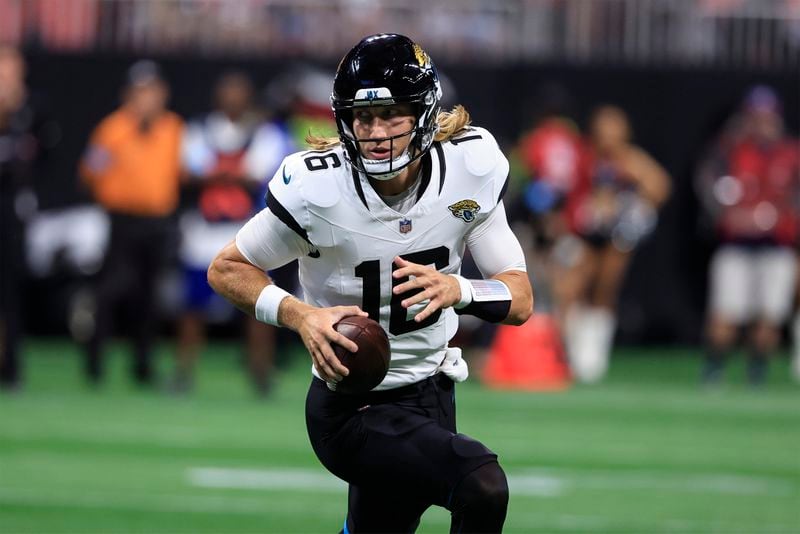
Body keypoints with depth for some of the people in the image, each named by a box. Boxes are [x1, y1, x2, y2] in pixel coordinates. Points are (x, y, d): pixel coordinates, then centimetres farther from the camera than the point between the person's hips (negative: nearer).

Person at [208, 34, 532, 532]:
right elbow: (227, 269, -5)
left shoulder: (471, 165, -10)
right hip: (353, 411, -6)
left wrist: (457, 290, -27)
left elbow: (521, 299, -5)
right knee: (482, 486, -29)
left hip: (434, 396, 6)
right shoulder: (315, 187, -20)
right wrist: (299, 315, -24)